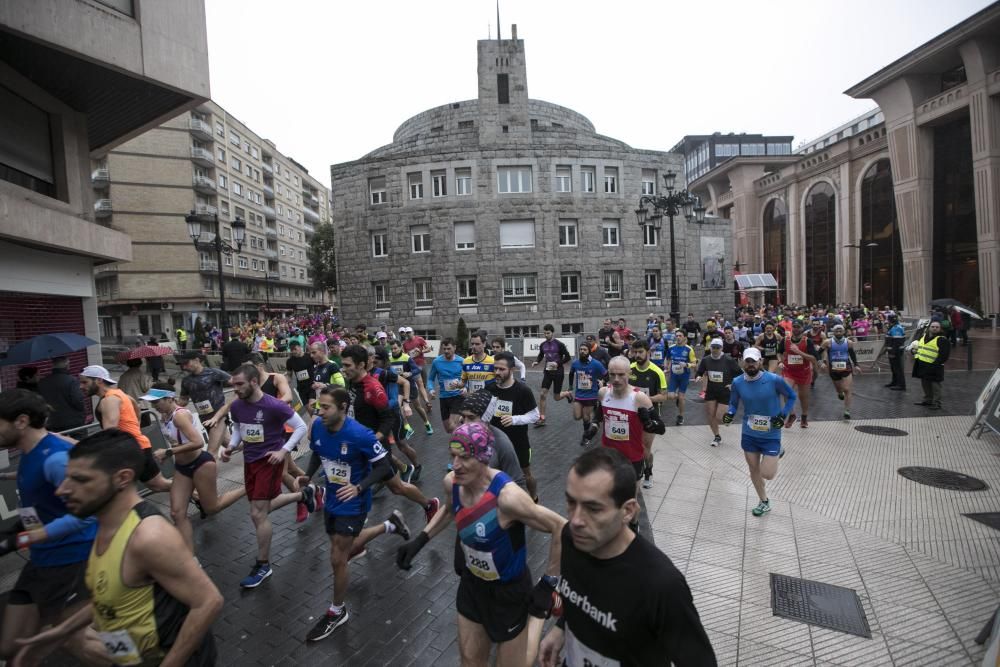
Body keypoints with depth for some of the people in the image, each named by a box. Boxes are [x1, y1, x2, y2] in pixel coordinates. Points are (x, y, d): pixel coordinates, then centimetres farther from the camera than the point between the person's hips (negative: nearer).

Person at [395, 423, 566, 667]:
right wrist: (420, 540, 2)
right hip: (472, 583, 6)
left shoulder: (507, 496, -36)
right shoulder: (452, 482, -15)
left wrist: (548, 584, -21)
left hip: (509, 589, -6)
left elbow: (561, 528, -27)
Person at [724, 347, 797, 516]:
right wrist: (730, 413, -15)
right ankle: (764, 503, 37)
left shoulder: (774, 380, -18)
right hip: (749, 434, 3)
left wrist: (783, 415, -12)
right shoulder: (737, 382, -9)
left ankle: (777, 453, 29)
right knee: (753, 469, 14)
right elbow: (733, 403, 5)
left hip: (771, 435, -3)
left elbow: (791, 396, -1)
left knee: (767, 474, -4)